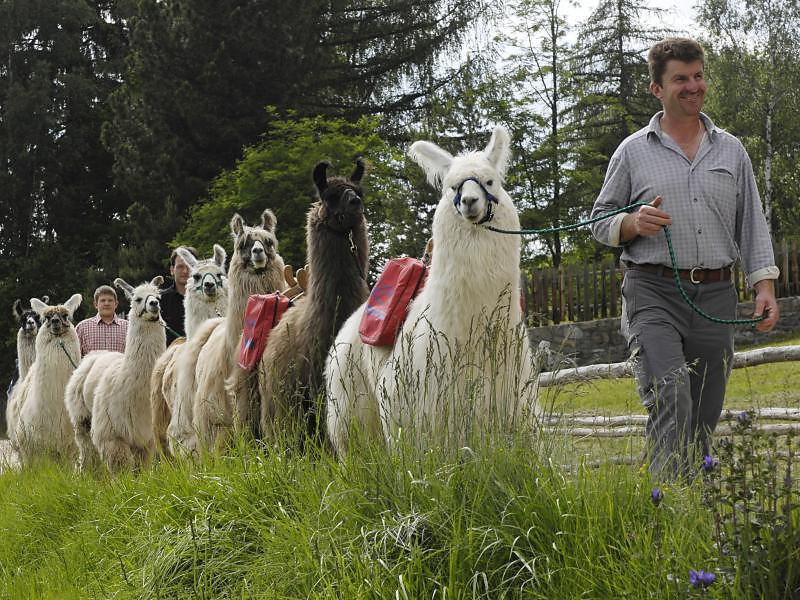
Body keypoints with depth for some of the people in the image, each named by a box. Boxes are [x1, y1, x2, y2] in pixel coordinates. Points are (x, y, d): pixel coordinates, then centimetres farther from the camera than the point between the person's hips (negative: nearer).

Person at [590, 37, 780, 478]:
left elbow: (752, 224, 15)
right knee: (670, 402, -20)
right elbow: (600, 222, 11)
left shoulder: (731, 150, 15)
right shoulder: (633, 152, 8)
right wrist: (633, 224, -11)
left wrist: (765, 285, 3)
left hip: (716, 297, 3)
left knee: (705, 416, 5)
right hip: (654, 295, -3)